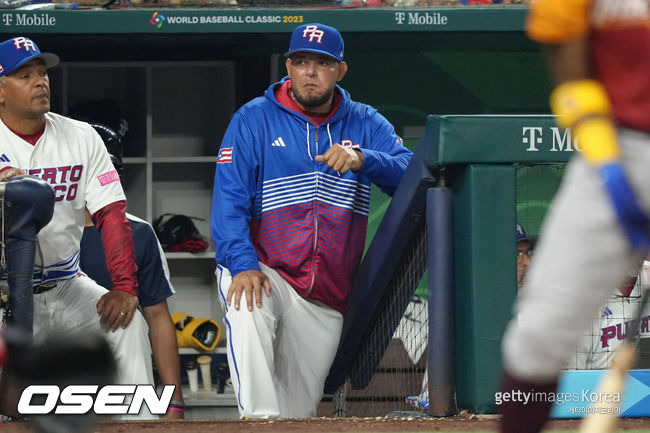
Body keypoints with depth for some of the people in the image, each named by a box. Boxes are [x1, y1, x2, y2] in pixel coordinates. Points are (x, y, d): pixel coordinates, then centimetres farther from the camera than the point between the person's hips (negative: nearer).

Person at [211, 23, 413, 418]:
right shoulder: (254, 120, 0)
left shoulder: (366, 125, 8)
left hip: (328, 299, 3)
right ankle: (260, 417, -40)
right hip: (266, 272, -3)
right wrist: (242, 264, -25)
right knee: (248, 308, -38)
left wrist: (362, 159, -29)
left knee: (300, 411, 3)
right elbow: (229, 200, -9)